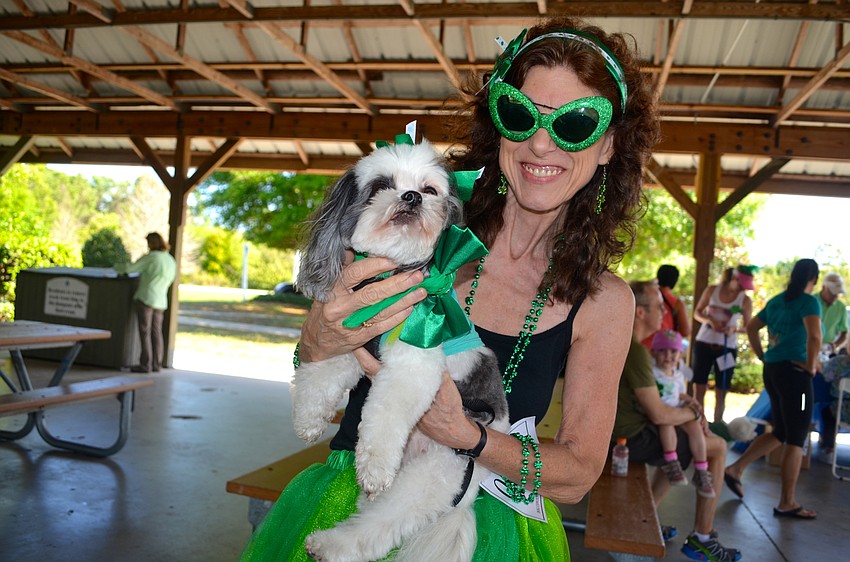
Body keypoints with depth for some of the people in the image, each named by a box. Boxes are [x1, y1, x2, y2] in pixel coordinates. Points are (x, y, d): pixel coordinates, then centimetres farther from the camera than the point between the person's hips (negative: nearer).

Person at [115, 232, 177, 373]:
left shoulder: (151, 257, -11)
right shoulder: (171, 261, 11)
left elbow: (130, 268, -11)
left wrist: (117, 266, 11)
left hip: (145, 299, -7)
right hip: (161, 301, 7)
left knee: (145, 332, -3)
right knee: (156, 332, 10)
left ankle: (145, 365, -1)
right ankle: (156, 364, 13)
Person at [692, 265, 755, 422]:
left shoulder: (745, 301, -3)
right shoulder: (711, 290, -1)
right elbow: (697, 313, 4)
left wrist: (734, 329, -20)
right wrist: (710, 320, -17)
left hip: (727, 348, 0)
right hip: (703, 343, 1)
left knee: (721, 392, 4)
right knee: (699, 389, 1)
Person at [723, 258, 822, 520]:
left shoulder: (776, 301, 12)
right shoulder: (809, 302, -10)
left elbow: (751, 327, 20)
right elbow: (814, 337, -26)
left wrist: (762, 357, 17)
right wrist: (811, 366, -14)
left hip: (771, 371, 7)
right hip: (794, 372, -7)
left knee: (780, 432, 21)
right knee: (796, 439, 3)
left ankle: (736, 469, 15)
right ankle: (787, 503, 11)